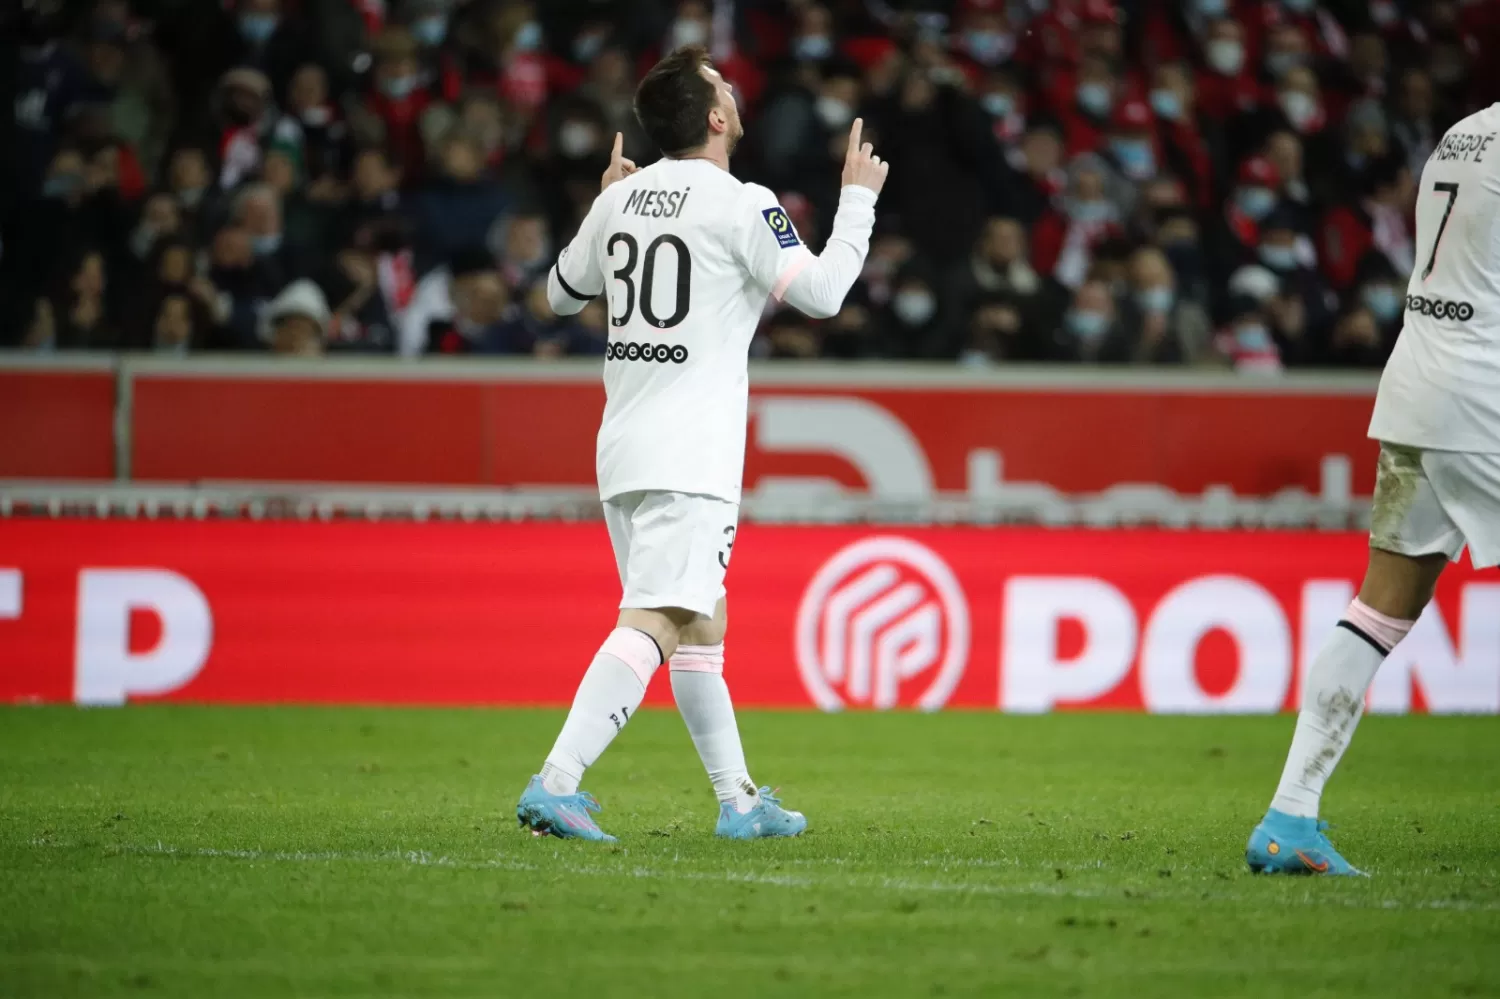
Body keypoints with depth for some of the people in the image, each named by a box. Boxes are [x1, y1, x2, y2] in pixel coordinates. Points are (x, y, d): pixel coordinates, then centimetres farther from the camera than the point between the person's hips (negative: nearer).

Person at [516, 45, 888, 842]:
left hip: (623, 449, 8)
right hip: (690, 458, -8)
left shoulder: (620, 199, 10)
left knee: (699, 622, 16)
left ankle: (738, 800, 23)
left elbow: (562, 292, 24)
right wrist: (858, 199, 4)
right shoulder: (740, 205, -10)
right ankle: (555, 784, -27)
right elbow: (821, 293, -8)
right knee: (651, 622, -15)